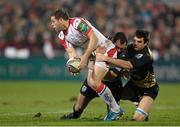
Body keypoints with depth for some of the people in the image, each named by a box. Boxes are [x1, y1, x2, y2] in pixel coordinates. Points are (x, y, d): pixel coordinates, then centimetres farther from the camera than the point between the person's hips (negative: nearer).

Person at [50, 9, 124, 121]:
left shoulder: (77, 23, -21)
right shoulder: (62, 36, 7)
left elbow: (94, 38, -26)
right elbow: (71, 52, 0)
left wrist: (84, 58, -31)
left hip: (106, 49, -10)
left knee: (95, 83, -17)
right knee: (90, 83, 7)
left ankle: (115, 110, -5)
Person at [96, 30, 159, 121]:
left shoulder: (145, 55, -32)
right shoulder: (131, 48, -9)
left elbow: (127, 65, -45)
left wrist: (106, 58, -49)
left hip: (148, 89, -7)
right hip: (133, 84, 7)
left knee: (137, 119, -20)